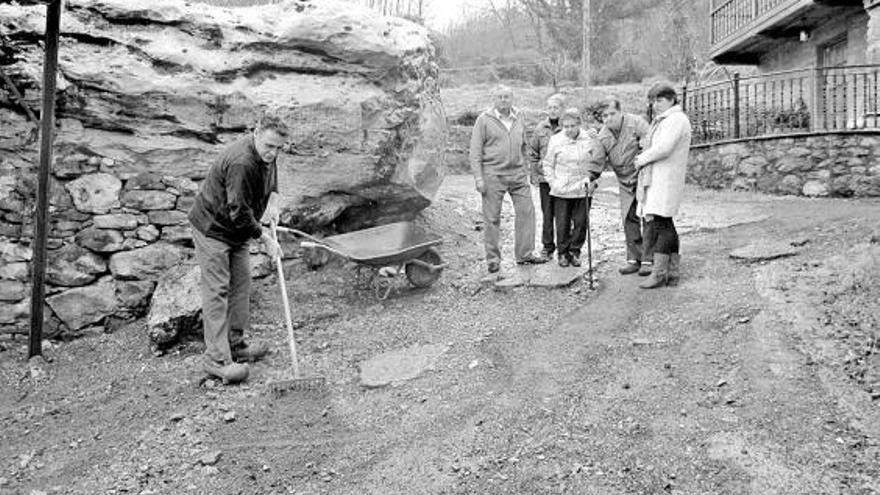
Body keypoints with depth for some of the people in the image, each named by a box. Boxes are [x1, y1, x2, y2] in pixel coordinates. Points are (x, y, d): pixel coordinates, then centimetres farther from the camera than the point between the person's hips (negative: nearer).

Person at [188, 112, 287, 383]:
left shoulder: (266, 155, -2)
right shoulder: (241, 163, -32)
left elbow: (269, 180, 22)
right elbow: (239, 212, -29)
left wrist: (272, 202, 5)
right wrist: (265, 238, -21)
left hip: (238, 229, 9)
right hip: (212, 227, -9)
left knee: (241, 285, 11)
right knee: (217, 291, -9)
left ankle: (235, 344, 23)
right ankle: (216, 359, -6)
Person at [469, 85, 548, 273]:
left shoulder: (518, 119, 12)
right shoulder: (484, 120, -3)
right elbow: (475, 151, -5)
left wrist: (524, 169, 18)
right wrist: (478, 177, -12)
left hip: (518, 173, 5)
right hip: (493, 174, -5)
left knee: (526, 210, 1)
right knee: (492, 217, 0)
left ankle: (525, 254, 12)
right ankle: (493, 259, 10)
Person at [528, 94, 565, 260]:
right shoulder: (540, 128, 7)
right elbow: (532, 153, 13)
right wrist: (533, 174, 5)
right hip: (545, 177, 2)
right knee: (547, 213, 6)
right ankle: (548, 246, 18)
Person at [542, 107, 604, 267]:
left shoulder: (590, 139, 0)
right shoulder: (555, 140, 0)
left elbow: (598, 160, 9)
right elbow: (548, 164, 7)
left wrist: (589, 177, -4)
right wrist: (553, 182, -2)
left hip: (582, 190, 1)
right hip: (561, 191, -1)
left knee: (581, 223, 5)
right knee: (562, 224, 3)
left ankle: (575, 251, 21)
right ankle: (562, 253, 17)